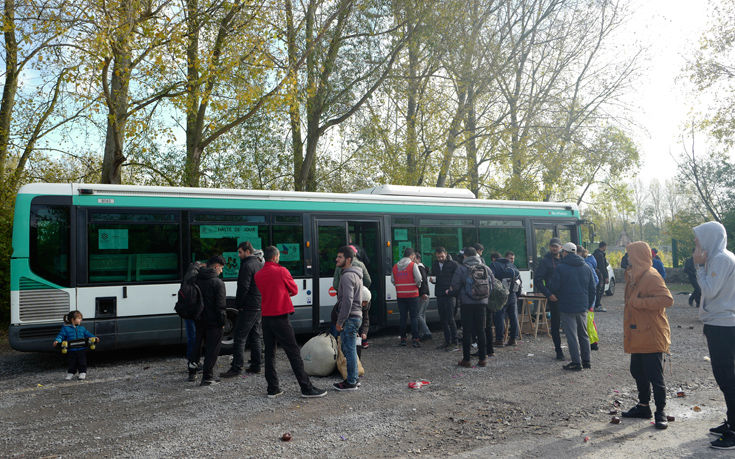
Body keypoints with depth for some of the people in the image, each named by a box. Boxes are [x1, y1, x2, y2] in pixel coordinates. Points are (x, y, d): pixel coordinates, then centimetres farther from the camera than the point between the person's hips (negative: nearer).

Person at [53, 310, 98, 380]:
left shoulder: (82, 328, 9)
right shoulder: (66, 328, -1)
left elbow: (87, 334, 15)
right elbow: (61, 335, -4)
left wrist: (93, 337, 2)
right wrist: (57, 340, -22)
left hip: (81, 349, 2)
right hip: (71, 350, -2)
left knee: (82, 362, 4)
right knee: (72, 363, 8)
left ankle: (82, 373, 15)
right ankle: (70, 373, 26)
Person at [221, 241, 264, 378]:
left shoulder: (247, 266, -14)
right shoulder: (260, 265, 16)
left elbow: (243, 287, -18)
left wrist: (238, 304, -9)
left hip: (248, 308, -9)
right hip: (259, 307, 9)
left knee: (240, 337, -7)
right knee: (255, 337, 14)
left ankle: (236, 367, -7)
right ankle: (256, 366, 17)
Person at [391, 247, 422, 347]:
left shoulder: (395, 266, 8)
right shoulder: (413, 265, -7)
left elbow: (392, 280, 8)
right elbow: (418, 279, -13)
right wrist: (417, 285, 6)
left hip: (400, 295, 4)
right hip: (412, 294, -4)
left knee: (403, 317, 11)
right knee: (414, 317, 1)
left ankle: (403, 339, 13)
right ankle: (415, 339, -3)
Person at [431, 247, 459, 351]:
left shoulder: (453, 264, -5)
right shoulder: (434, 265, 12)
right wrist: (432, 279, -1)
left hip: (449, 295, -6)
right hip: (439, 295, 6)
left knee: (450, 319, -7)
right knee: (443, 320, 9)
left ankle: (454, 343, 0)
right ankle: (447, 341, 18)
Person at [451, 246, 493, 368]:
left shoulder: (461, 268, -7)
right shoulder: (486, 268, 5)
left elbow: (455, 287, -5)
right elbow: (491, 286, 10)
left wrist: (451, 291, 16)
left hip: (467, 303, -3)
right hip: (482, 303, 3)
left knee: (467, 331, 2)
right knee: (481, 330, 10)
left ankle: (466, 360, 4)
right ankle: (483, 359, 12)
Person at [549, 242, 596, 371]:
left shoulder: (561, 268, -11)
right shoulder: (586, 267, 7)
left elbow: (553, 287, -9)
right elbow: (593, 289, 10)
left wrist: (557, 297, 13)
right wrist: (588, 304, 19)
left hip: (567, 307, -6)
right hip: (582, 307, 6)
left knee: (572, 336, -1)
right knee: (583, 334, 16)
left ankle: (576, 363, 1)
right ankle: (586, 361, 21)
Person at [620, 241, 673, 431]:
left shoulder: (651, 277, -17)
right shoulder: (634, 276, 13)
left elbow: (667, 299, -28)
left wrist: (639, 302, -24)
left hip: (652, 337, -10)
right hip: (638, 336, 10)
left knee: (655, 377, -1)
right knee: (638, 373, 18)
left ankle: (660, 412, 11)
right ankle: (643, 406, 31)